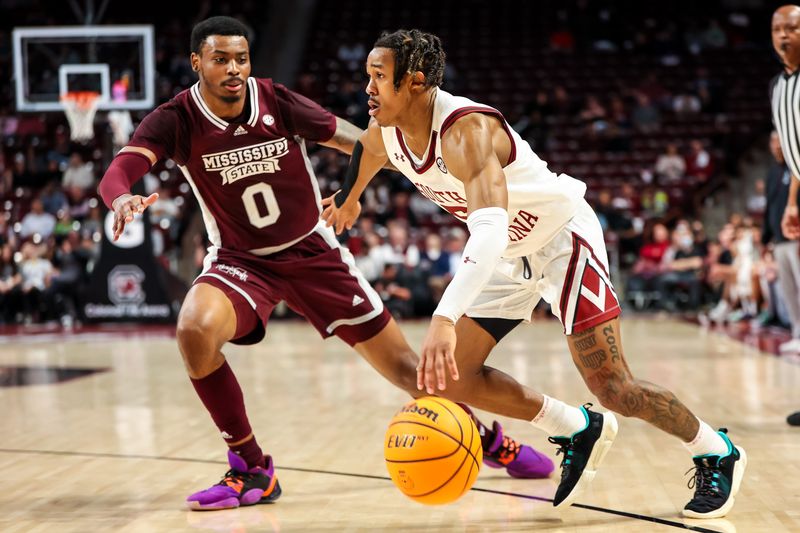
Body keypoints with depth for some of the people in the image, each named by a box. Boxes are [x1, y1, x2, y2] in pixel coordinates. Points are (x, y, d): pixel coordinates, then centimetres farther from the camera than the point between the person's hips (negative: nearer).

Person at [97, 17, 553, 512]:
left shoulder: (279, 102, -15)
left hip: (312, 250, 0)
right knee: (195, 329, -32)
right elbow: (117, 173, -30)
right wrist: (123, 199, -54)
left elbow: (354, 140, -8)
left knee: (400, 362, 2)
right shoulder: (176, 120, -16)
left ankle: (490, 438, 29)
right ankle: (252, 470, -14)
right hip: (240, 260, 0)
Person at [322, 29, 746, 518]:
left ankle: (718, 455, 12)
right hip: (511, 253, 8)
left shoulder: (466, 130, -35)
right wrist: (349, 198, 38)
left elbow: (490, 231, -50)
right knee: (451, 376, -1)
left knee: (610, 384, -12)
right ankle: (579, 431, 16)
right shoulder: (385, 134, -10)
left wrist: (445, 319, -61)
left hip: (563, 235, -8)